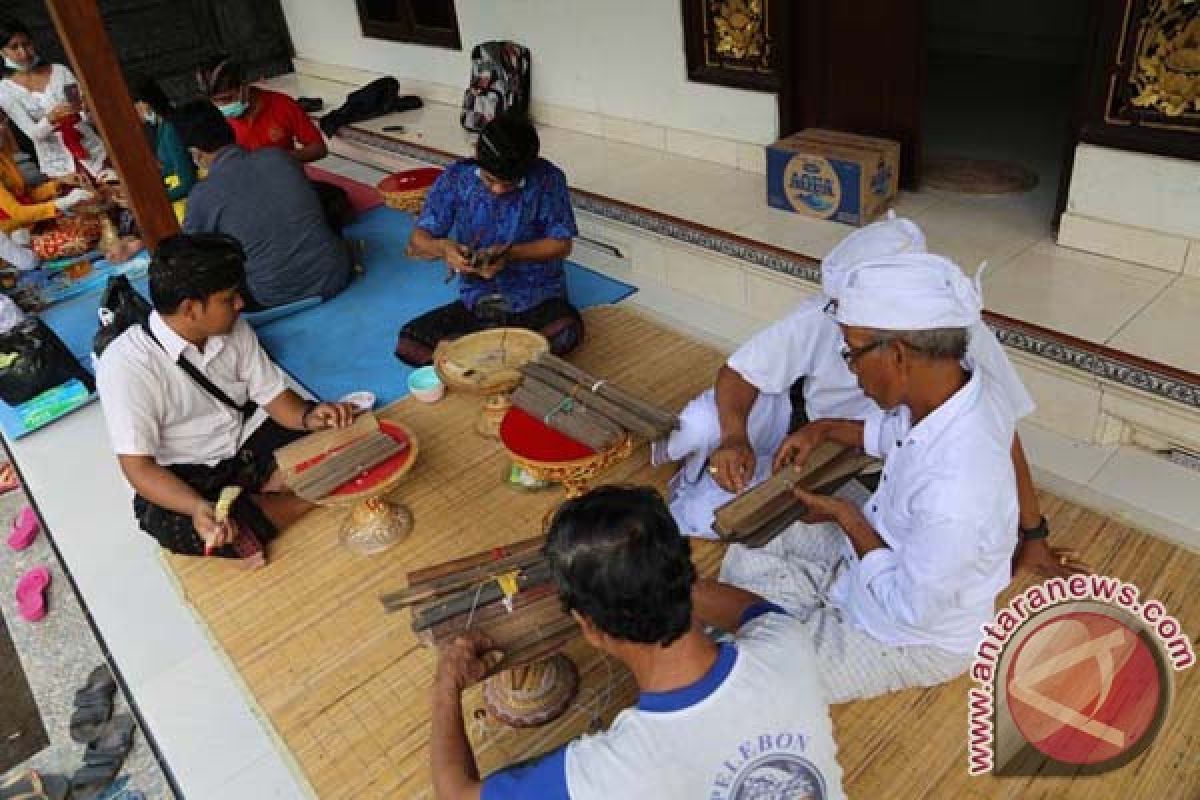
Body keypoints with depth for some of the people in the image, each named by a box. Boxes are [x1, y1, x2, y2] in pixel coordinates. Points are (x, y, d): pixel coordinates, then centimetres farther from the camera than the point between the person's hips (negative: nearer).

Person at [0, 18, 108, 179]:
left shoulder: (59, 71, 1)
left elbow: (90, 114, -3)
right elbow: (34, 133, -10)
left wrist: (81, 105, -26)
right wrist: (51, 117, -29)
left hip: (93, 154, 1)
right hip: (59, 167, -1)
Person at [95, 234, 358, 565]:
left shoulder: (233, 330, -7)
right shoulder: (125, 364, -23)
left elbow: (271, 393, 1)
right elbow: (137, 465, -23)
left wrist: (308, 416, -22)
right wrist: (197, 507, -41)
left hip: (251, 442, 4)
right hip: (187, 477, -4)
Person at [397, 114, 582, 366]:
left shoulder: (548, 179, -12)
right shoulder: (456, 178, -6)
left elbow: (561, 244, -7)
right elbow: (419, 239, -2)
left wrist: (510, 254, -23)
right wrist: (442, 247, -27)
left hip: (537, 300, -2)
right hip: (475, 303, 2)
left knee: (566, 332, -36)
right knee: (408, 345, -18)